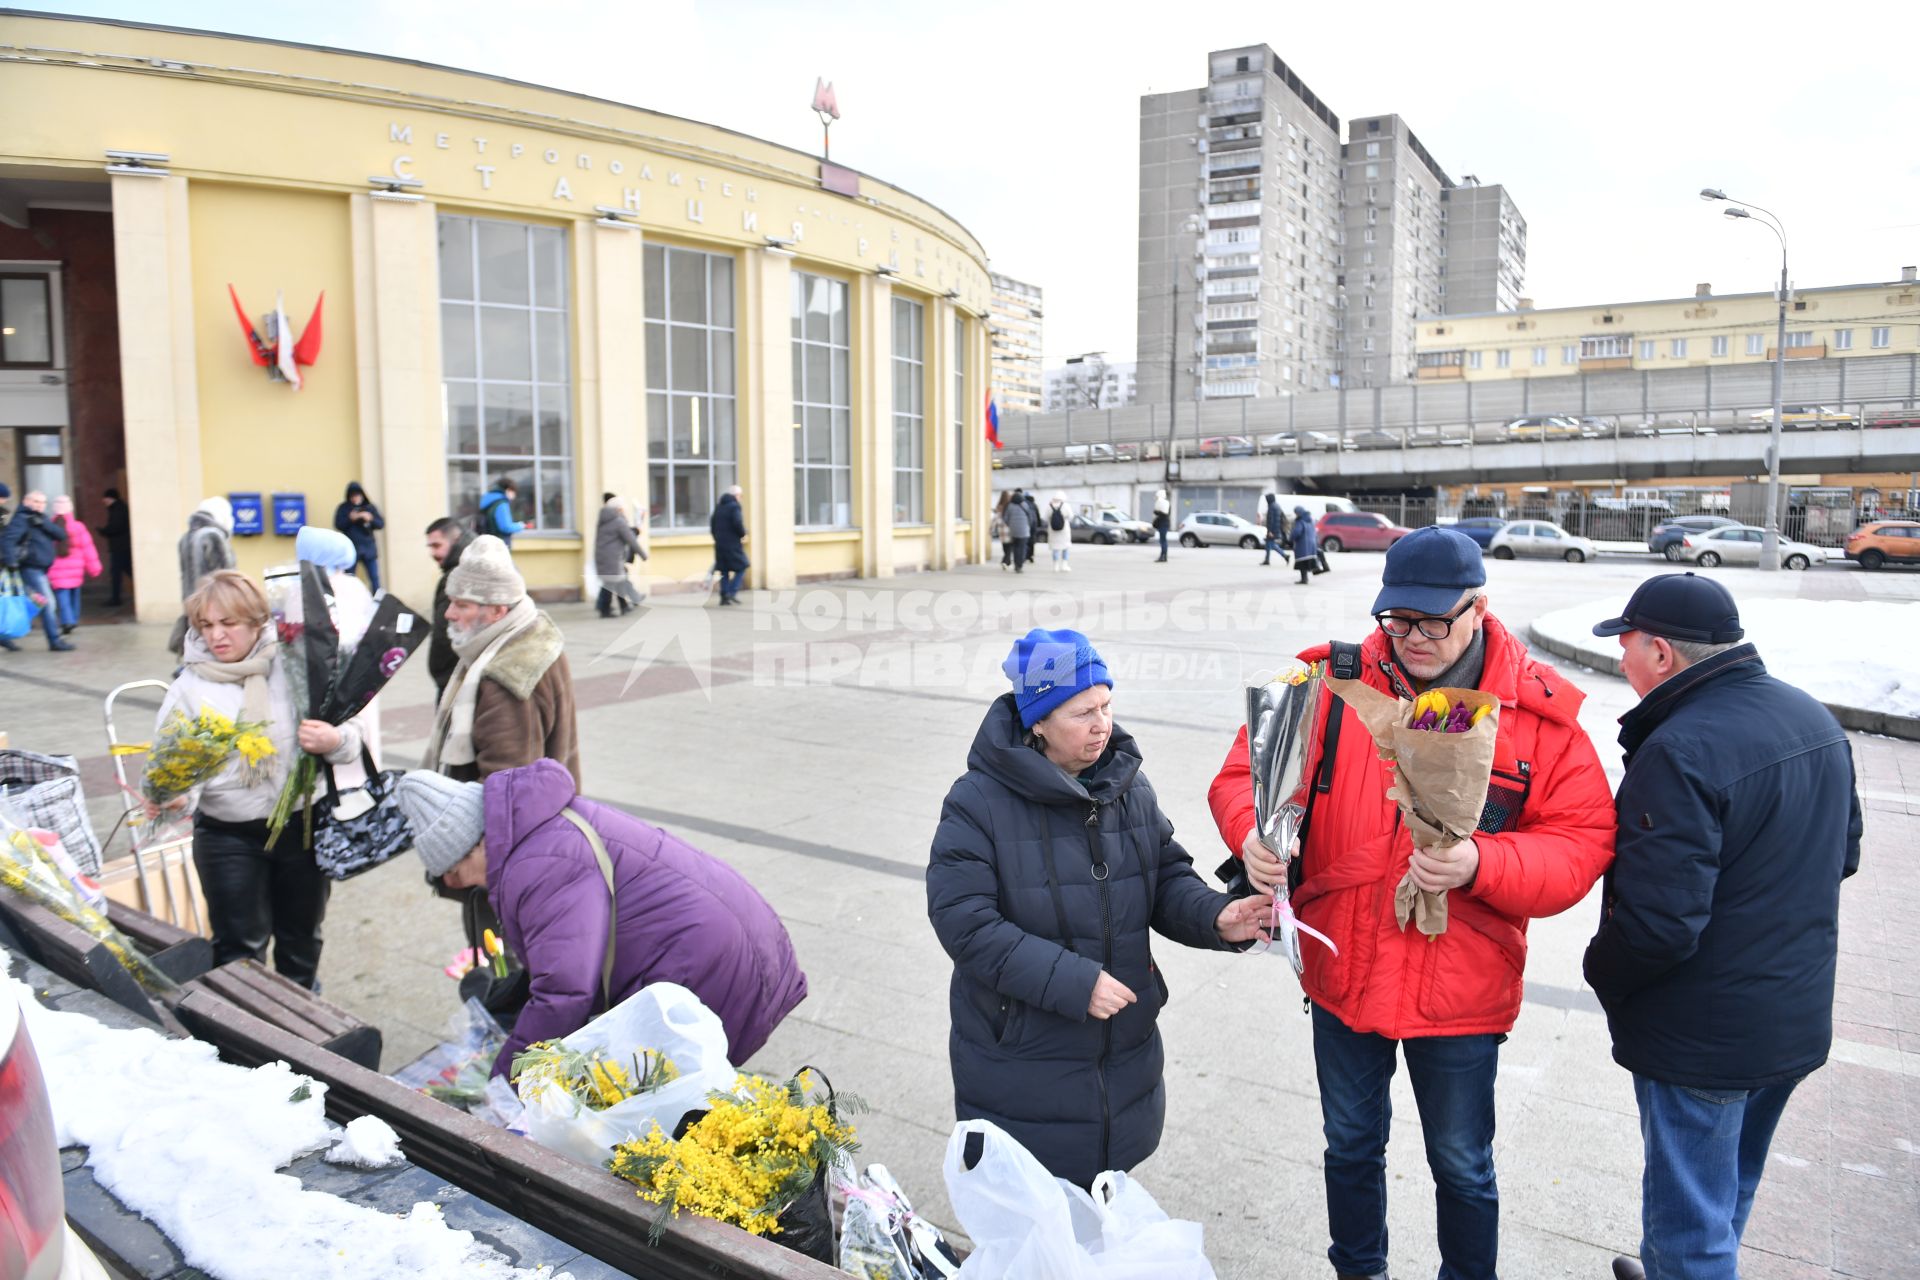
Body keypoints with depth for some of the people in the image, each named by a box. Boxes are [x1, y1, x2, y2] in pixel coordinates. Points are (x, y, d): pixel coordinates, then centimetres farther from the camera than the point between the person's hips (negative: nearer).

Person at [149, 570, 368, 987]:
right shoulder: (189, 686, -2)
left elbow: (351, 734, 0)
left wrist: (334, 741, -22)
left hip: (303, 825, 1)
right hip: (228, 835, 0)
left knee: (301, 941, 18)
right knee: (239, 951, 6)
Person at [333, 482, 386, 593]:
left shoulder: (370, 507, 5)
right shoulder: (343, 508, 1)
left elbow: (381, 524, 1)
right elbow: (338, 525, -6)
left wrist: (370, 519, -17)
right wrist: (350, 519, -20)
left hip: (369, 548, 1)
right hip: (351, 549, -1)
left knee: (374, 578, -1)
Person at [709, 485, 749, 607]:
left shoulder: (718, 506, 14)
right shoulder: (734, 506, -10)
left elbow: (712, 523, 16)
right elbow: (738, 523, -21)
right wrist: (743, 535, -5)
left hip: (719, 544, 7)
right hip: (732, 543, -7)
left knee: (724, 570, 11)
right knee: (742, 566, 3)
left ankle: (724, 596, 9)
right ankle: (732, 592, -8)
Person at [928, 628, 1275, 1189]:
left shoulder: (1128, 785, 3)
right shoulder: (978, 801, -16)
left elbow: (1168, 877, 7)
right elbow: (965, 924, -20)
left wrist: (1215, 916, -16)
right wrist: (1072, 982, -25)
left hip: (1123, 1054, 5)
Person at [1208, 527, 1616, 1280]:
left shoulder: (1538, 710, -10)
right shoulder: (1332, 681, -9)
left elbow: (1583, 841, -10)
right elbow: (1247, 770, -5)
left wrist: (1479, 865, -27)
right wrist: (1254, 832, -27)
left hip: (1459, 992, -1)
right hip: (1342, 972, 2)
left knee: (1461, 1166, 19)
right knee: (1350, 1145, 24)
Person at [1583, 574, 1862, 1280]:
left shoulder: (1678, 752, -28)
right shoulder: (1816, 719, 1)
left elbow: (1659, 924, -30)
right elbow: (1842, 853, 15)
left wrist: (1602, 972, -11)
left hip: (1702, 1040, -9)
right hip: (1800, 1017, 9)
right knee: (1725, 1196, 27)